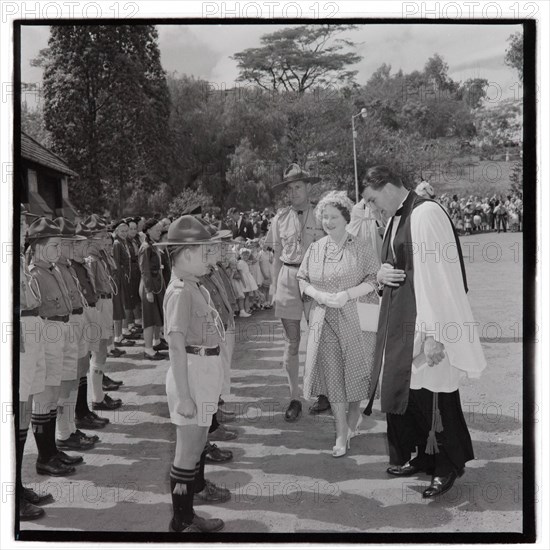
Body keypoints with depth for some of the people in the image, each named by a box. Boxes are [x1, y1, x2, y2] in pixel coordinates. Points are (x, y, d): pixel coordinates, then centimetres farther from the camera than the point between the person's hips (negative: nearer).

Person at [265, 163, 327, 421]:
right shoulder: (281, 218, 6)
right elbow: (277, 257, 11)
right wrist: (274, 286, 7)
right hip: (288, 279, 2)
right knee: (291, 343, 6)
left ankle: (324, 392, 24)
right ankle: (294, 398, 17)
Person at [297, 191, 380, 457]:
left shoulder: (361, 248, -4)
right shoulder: (315, 249, 7)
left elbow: (375, 280, -6)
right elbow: (302, 279, 12)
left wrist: (348, 294, -18)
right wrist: (317, 294, -9)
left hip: (355, 320, -2)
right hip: (324, 321, 3)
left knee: (355, 372, 6)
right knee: (332, 378, 1)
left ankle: (353, 422, 34)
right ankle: (341, 435, 12)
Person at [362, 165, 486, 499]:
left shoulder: (425, 214, -17)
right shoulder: (396, 219, 11)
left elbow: (437, 276, -22)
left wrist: (434, 334, -23)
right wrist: (381, 274, -2)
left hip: (426, 324, -9)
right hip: (401, 321, 9)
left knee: (430, 394, 2)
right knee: (405, 389, 14)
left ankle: (448, 466, 21)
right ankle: (424, 457, 32)